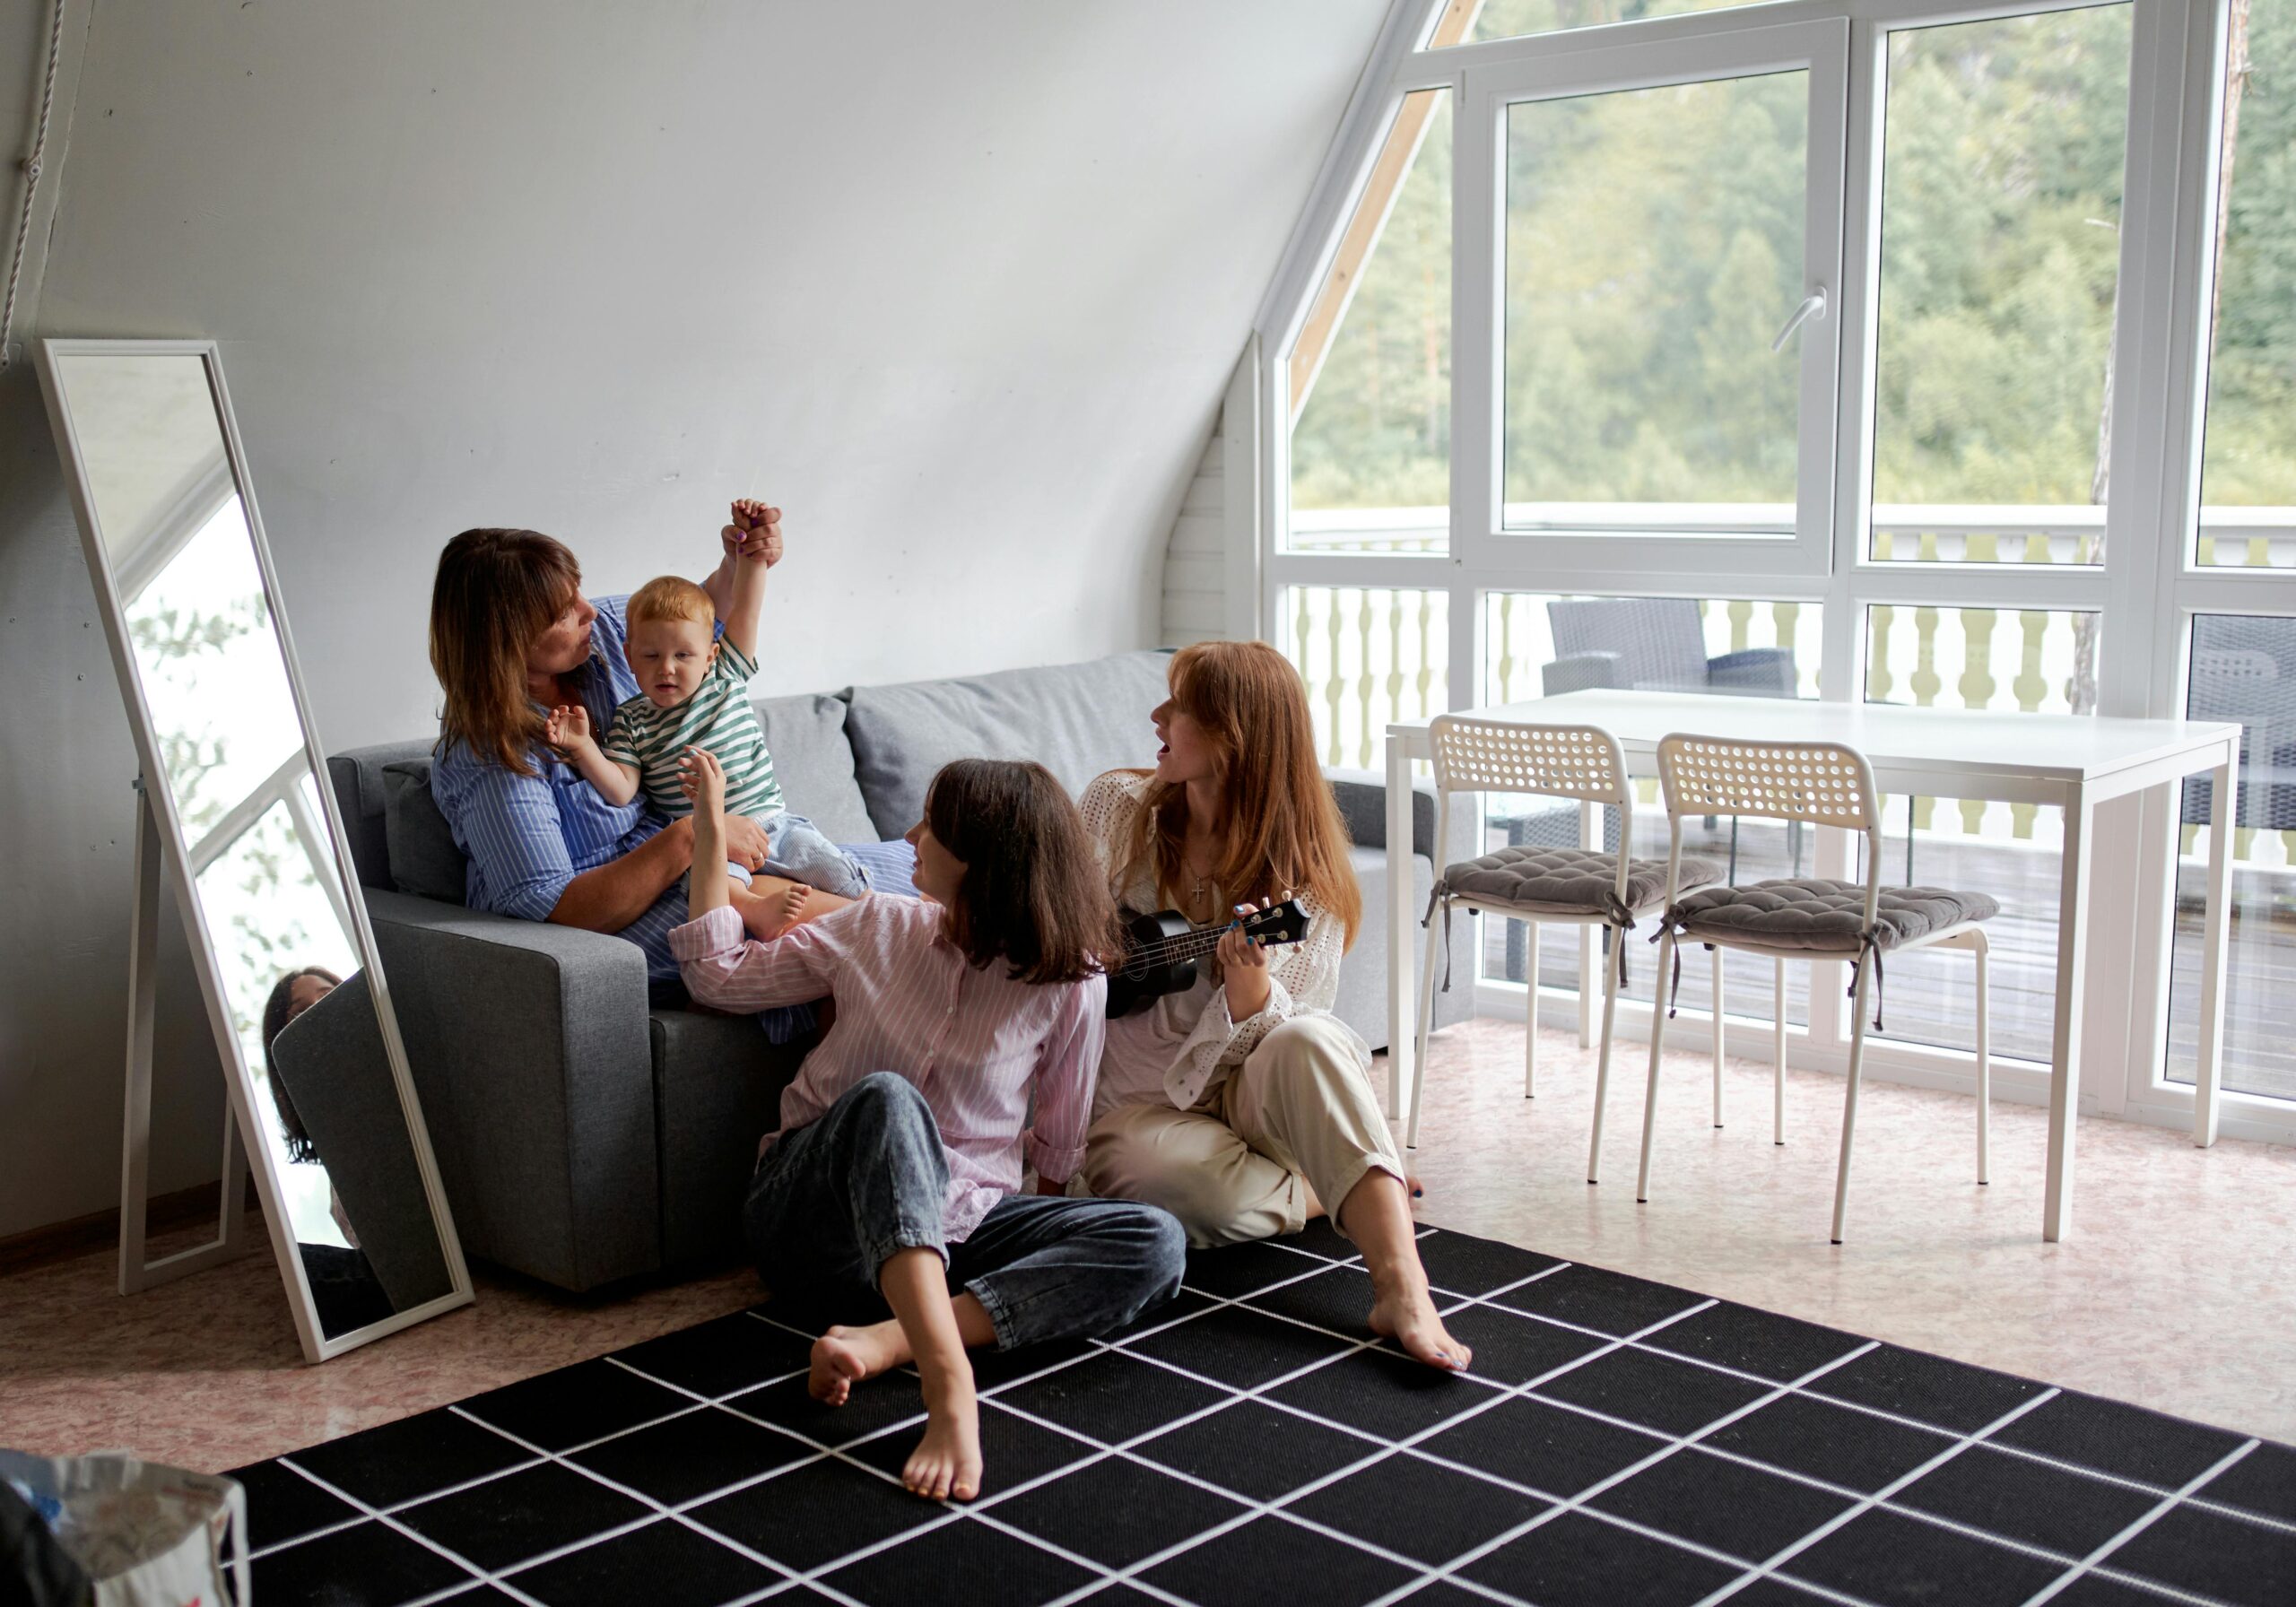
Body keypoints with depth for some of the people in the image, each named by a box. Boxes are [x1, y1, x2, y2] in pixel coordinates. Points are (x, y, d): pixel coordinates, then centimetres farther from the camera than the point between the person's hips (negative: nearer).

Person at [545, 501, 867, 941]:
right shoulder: (630, 722, 4)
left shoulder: (725, 680, 8)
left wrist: (752, 548, -5)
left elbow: (744, 607, 5)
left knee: (848, 882, -14)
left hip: (769, 822, 3)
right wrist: (583, 747, -19)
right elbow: (620, 789, -4)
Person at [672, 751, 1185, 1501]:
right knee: (885, 1097, -36)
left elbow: (1054, 1156, 7)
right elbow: (722, 976, 14)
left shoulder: (1070, 987, -3)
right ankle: (948, 1383, -50)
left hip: (952, 1226, 1)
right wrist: (710, 831, 12)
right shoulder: (878, 927, 4)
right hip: (810, 1211, 0)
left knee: (1155, 1243, -25)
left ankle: (885, 1342, -38)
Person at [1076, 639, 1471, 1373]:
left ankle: (1401, 1286, -43)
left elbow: (1272, 1037, -13)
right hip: (1137, 1103, 1)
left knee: (1306, 1041, -37)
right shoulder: (1117, 805, -1)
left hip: (1243, 1092, -1)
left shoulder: (1301, 876, -7)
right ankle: (1334, 1190, -9)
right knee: (1169, 1179, -36)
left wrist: (1250, 981, -34)